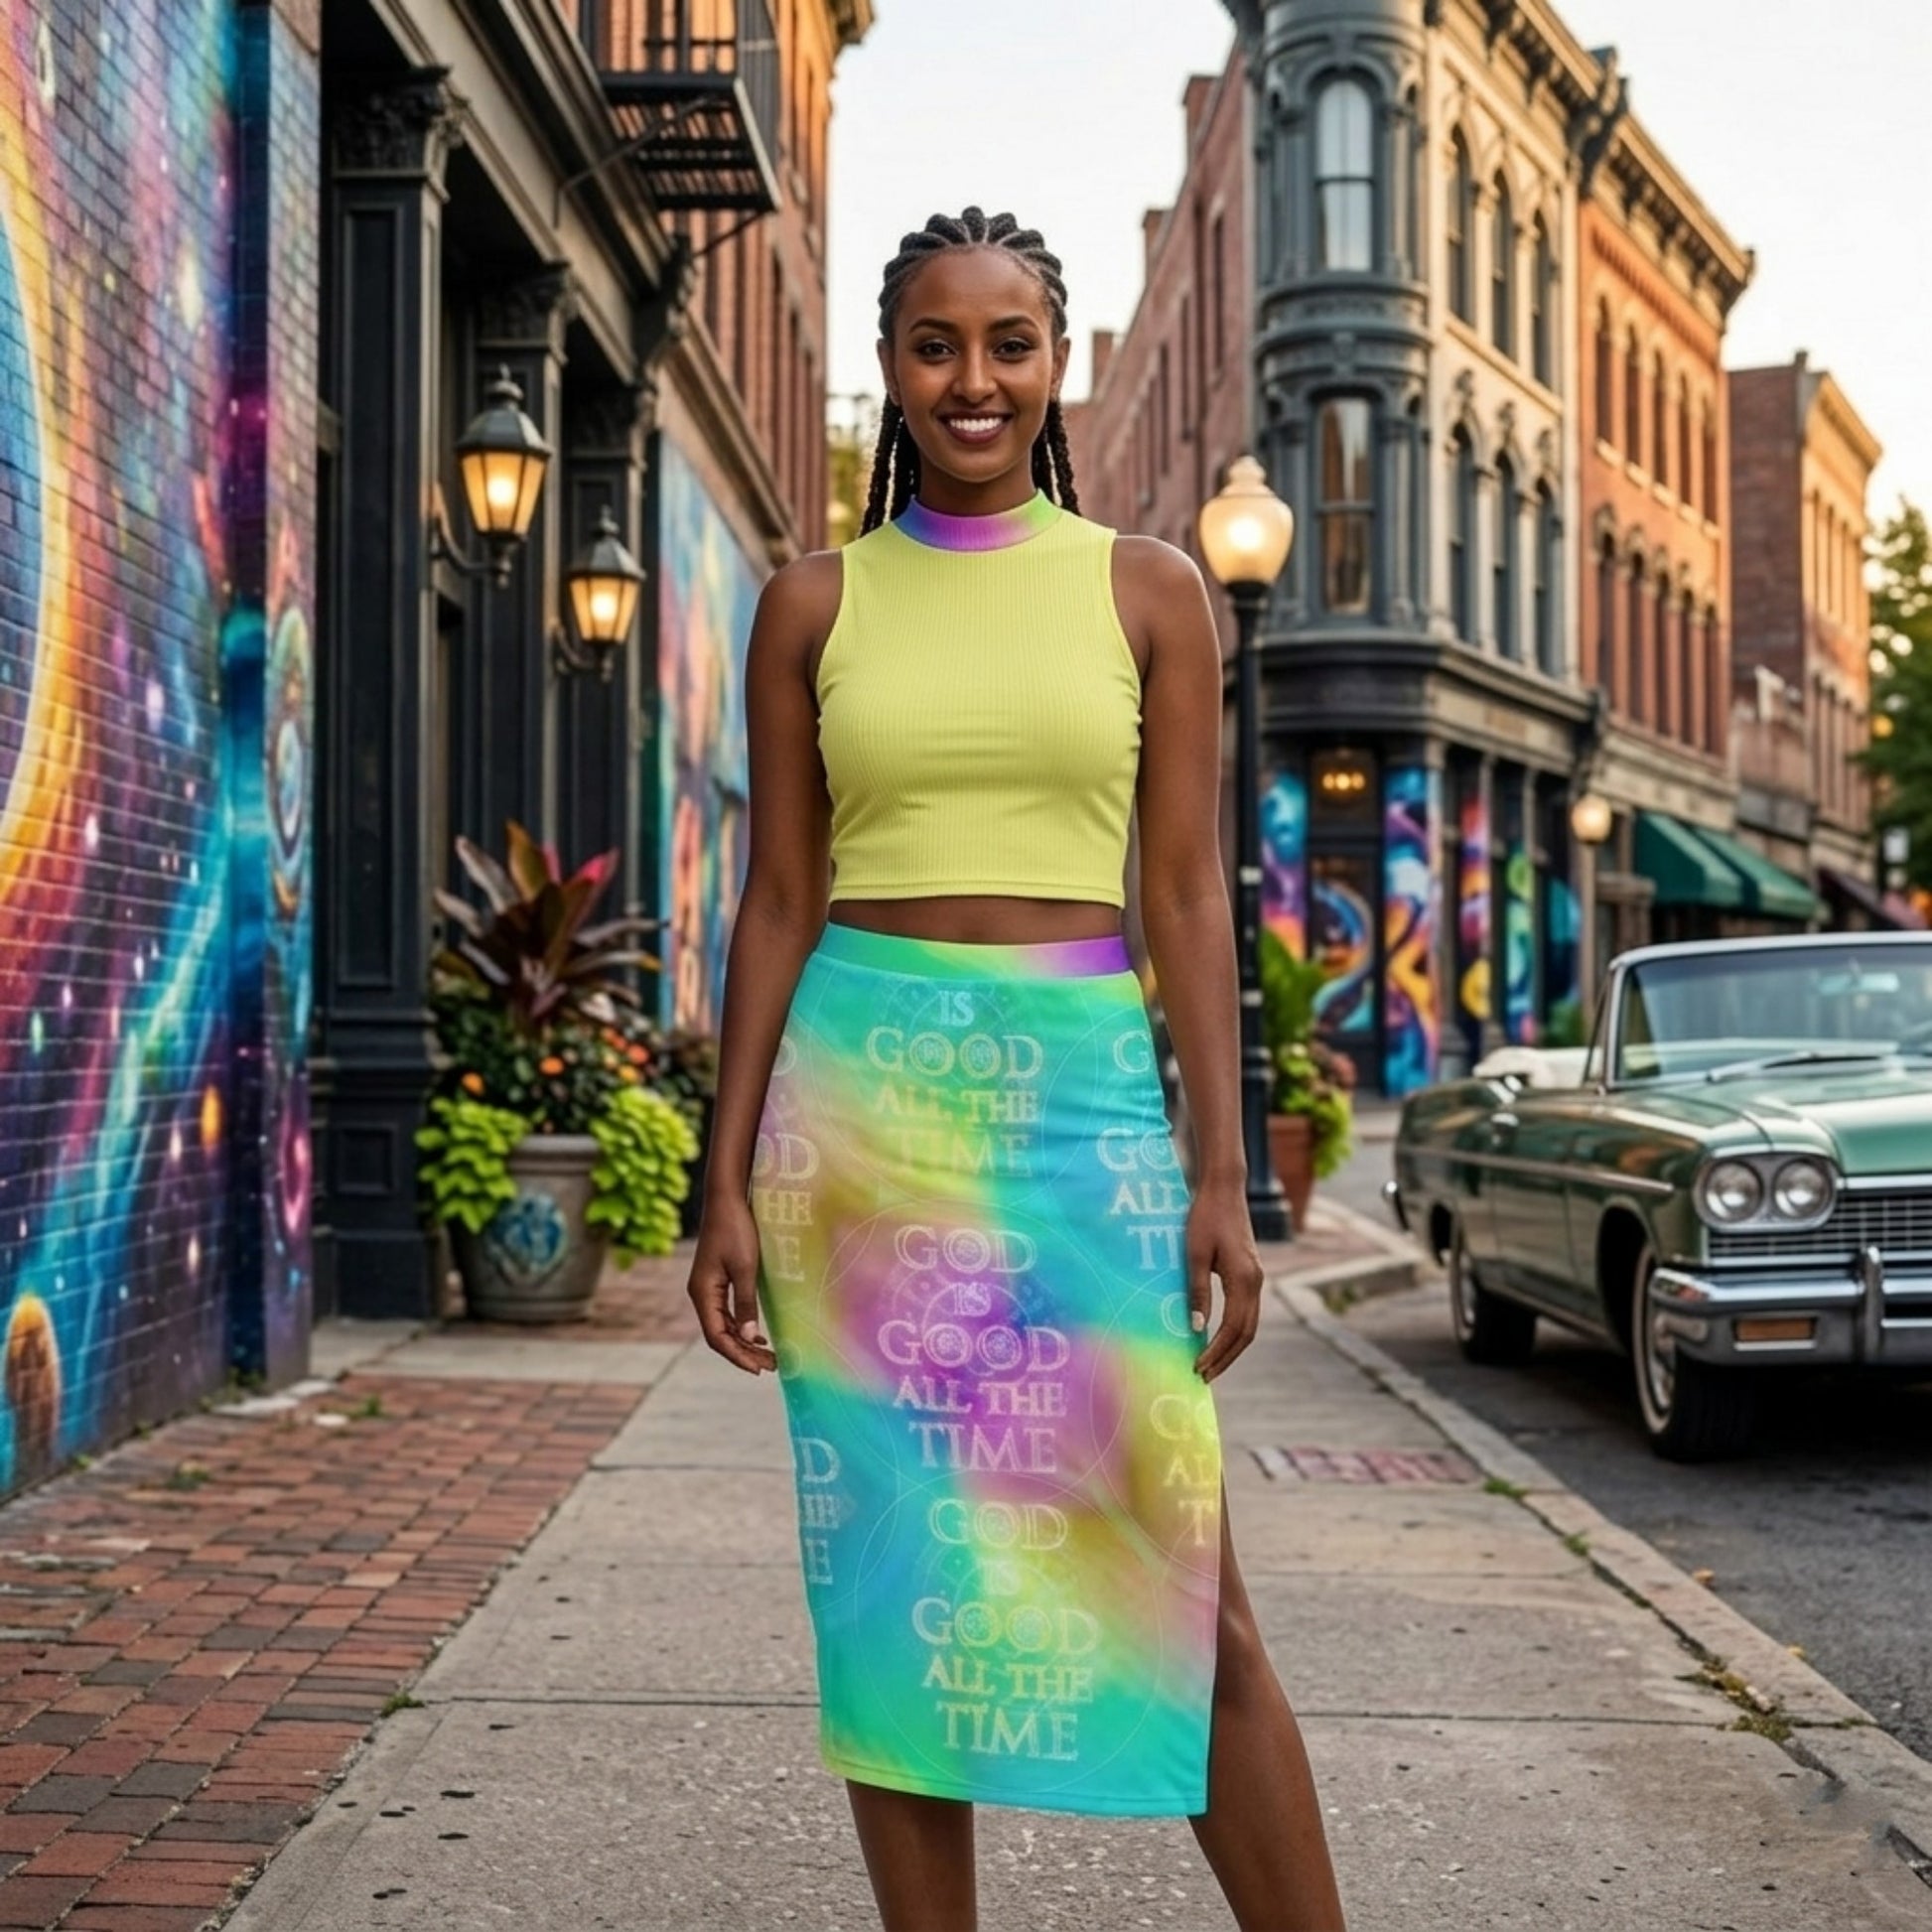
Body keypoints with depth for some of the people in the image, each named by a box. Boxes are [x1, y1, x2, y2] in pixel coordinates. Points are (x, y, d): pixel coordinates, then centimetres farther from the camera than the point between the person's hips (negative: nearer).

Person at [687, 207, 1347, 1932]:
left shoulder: (1148, 590, 7)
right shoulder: (815, 603, 8)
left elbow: (1186, 894, 3)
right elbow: (779, 900, 8)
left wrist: (1223, 1175, -3)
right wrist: (730, 1183, 4)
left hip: (1084, 1088, -1)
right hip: (862, 1087, 1)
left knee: (1185, 1584, -1)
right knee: (898, 1574, 5)